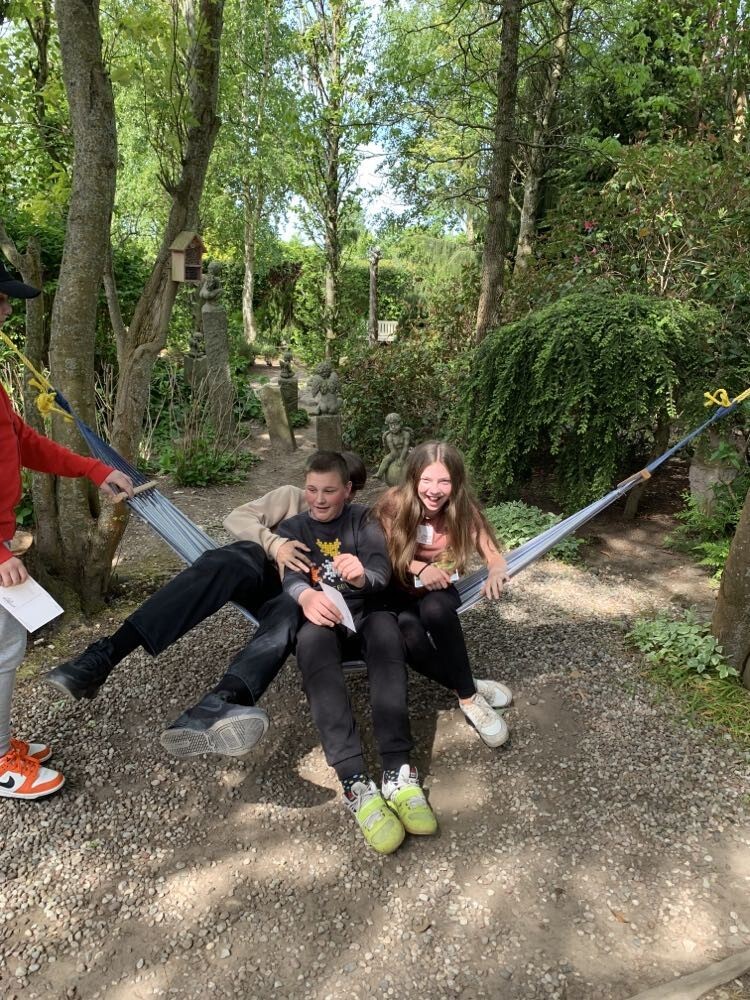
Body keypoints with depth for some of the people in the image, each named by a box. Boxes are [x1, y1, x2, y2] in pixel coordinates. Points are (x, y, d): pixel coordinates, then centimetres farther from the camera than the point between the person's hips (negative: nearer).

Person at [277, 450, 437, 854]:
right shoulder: (291, 528, 12)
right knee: (312, 639, -36)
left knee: (386, 629, -35)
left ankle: (398, 772, -42)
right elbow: (290, 576, -9)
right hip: (322, 617, 0)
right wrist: (306, 596, -35)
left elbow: (382, 573, -6)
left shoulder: (364, 520, 12)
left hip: (365, 610, 1)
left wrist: (362, 576, -32)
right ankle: (355, 783, -46)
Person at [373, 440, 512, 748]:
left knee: (435, 609, -37)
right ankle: (471, 689, -12)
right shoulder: (393, 504, -17)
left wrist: (496, 572, -39)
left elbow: (494, 556, -15)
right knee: (411, 638, -34)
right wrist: (419, 568, -27)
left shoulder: (463, 509, -13)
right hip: (398, 593, 0)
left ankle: (468, 696, -19)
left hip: (438, 591, 1)